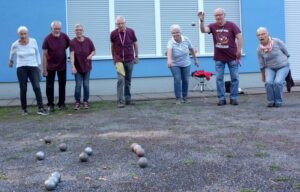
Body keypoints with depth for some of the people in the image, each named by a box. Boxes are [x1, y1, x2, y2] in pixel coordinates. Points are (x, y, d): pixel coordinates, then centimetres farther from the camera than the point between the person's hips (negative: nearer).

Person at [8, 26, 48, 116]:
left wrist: (38, 65, 10)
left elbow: (37, 53, 10)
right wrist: (10, 61, 34)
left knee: (37, 87, -12)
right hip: (21, 68, 0)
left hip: (33, 67, 0)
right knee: (23, 89, 2)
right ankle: (24, 109, 15)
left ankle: (41, 108, -10)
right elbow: (12, 53, 18)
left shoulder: (33, 41, -5)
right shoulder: (15, 44, -5)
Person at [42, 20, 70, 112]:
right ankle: (50, 104, 15)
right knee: (49, 86, 4)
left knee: (62, 85, 10)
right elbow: (44, 55, -14)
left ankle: (61, 103, 22)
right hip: (50, 66, -2)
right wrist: (44, 70, -15)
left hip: (62, 65, 3)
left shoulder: (64, 36, -8)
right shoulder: (47, 39, -15)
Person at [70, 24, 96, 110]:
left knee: (86, 84, 4)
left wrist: (91, 55, -14)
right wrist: (73, 66, -32)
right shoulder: (72, 42, -10)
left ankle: (86, 101, 18)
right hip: (77, 67, -2)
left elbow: (94, 50, 9)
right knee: (78, 85, -2)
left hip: (87, 66, 2)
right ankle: (77, 102, 11)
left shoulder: (88, 41, -3)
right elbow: (72, 55, -20)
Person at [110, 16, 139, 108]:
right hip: (119, 60, -2)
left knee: (128, 81, 10)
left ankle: (128, 99, 21)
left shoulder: (131, 32, -2)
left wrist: (136, 56, 11)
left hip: (129, 60, 2)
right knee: (121, 79, -14)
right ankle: (120, 101, -12)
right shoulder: (113, 33, -4)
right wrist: (114, 58, 15)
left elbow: (135, 44, 9)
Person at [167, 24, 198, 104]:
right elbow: (169, 50, -44)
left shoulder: (186, 40, -12)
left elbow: (191, 49, 3)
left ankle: (184, 96, 23)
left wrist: (195, 59, 11)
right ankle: (178, 98, -1)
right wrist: (169, 59, -63)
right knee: (177, 80, -11)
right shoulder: (171, 42, -23)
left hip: (186, 64, 3)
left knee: (185, 80, 5)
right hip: (175, 65, -3)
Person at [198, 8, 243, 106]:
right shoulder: (213, 26, -1)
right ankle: (221, 98, 11)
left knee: (234, 78, 4)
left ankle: (234, 98, 15)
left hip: (232, 57, -1)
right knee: (219, 78, 2)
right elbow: (204, 30, -18)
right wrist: (202, 21, -35)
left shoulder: (231, 25, -5)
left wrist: (239, 50, -14)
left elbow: (239, 37, -8)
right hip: (219, 58, 1)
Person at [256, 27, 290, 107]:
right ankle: (270, 101, -3)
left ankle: (278, 101, -4)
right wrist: (262, 75, 9)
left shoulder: (277, 42, -19)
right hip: (270, 68, 2)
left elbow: (286, 52, -2)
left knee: (277, 82, -24)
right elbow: (261, 64, 2)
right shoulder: (259, 49, -11)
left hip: (283, 67, -2)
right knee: (268, 82, -23)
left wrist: (284, 61, 10)